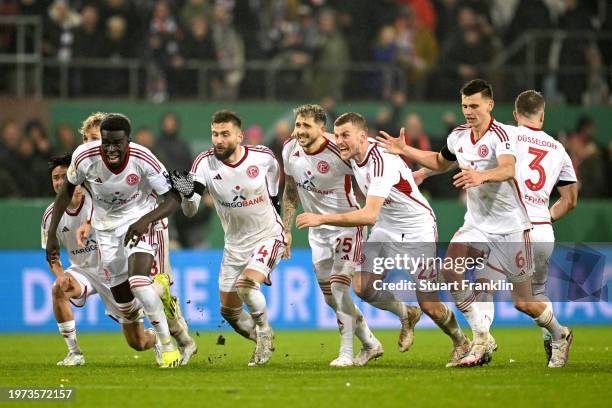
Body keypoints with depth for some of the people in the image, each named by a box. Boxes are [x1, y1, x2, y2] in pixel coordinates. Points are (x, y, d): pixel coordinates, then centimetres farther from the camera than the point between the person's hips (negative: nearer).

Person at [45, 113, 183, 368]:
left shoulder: (143, 160, -27)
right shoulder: (84, 156, -21)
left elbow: (173, 198, -19)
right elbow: (67, 190, -1)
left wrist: (146, 220, -36)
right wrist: (52, 234, -2)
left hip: (141, 222, -3)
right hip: (106, 228, 3)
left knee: (138, 282, -27)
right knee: (122, 300, 7)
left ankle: (167, 345, -17)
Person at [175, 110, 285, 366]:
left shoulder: (263, 157, -14)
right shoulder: (205, 163, -15)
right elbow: (190, 211, -25)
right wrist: (187, 193, -44)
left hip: (268, 237, -3)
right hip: (235, 245, 4)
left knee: (246, 284, -28)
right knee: (229, 310, 8)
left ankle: (264, 332, -2)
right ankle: (265, 344, 34)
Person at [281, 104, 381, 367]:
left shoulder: (339, 153, -23)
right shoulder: (290, 149, -4)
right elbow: (291, 191, 12)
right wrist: (286, 230, 11)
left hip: (347, 225, -7)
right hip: (318, 230, 7)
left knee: (338, 286, -19)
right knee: (330, 297, 10)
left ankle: (346, 353, -13)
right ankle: (370, 344, 28)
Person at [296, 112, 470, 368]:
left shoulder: (381, 162, -31)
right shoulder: (354, 156, -5)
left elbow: (370, 215, -41)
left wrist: (322, 219, -43)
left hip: (417, 232, -8)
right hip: (385, 230, 8)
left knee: (430, 306, -6)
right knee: (362, 286, -11)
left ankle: (460, 343, 25)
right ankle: (406, 315, 18)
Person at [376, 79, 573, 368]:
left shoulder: (501, 134, -18)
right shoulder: (458, 136, 4)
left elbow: (508, 169, -38)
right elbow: (440, 162, 26)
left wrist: (482, 175, -58)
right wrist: (406, 151, 16)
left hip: (510, 227, -6)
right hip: (476, 223, 6)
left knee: (523, 302, 0)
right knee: (449, 268, -21)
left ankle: (559, 334, 32)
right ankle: (483, 339, -12)